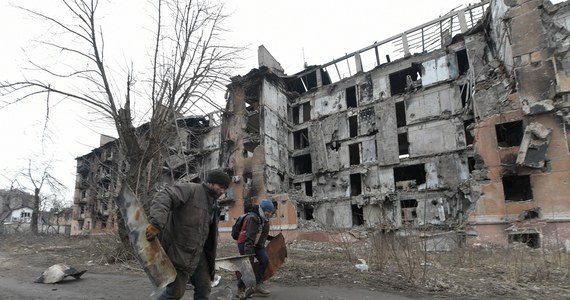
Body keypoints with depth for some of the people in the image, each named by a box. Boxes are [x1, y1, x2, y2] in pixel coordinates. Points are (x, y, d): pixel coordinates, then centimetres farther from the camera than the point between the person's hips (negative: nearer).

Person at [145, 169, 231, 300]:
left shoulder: (213, 204, 13)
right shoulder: (190, 190, -13)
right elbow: (163, 197, -29)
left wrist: (210, 257, 20)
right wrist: (157, 223, -43)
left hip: (198, 253, 8)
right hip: (179, 251, -8)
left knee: (204, 288, 10)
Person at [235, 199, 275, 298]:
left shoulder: (264, 218, 7)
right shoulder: (252, 218, -22)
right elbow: (250, 236, -31)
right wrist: (248, 251, -36)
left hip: (258, 244, 8)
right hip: (245, 244, -8)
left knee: (265, 260, -12)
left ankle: (258, 285, -3)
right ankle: (240, 290, 8)